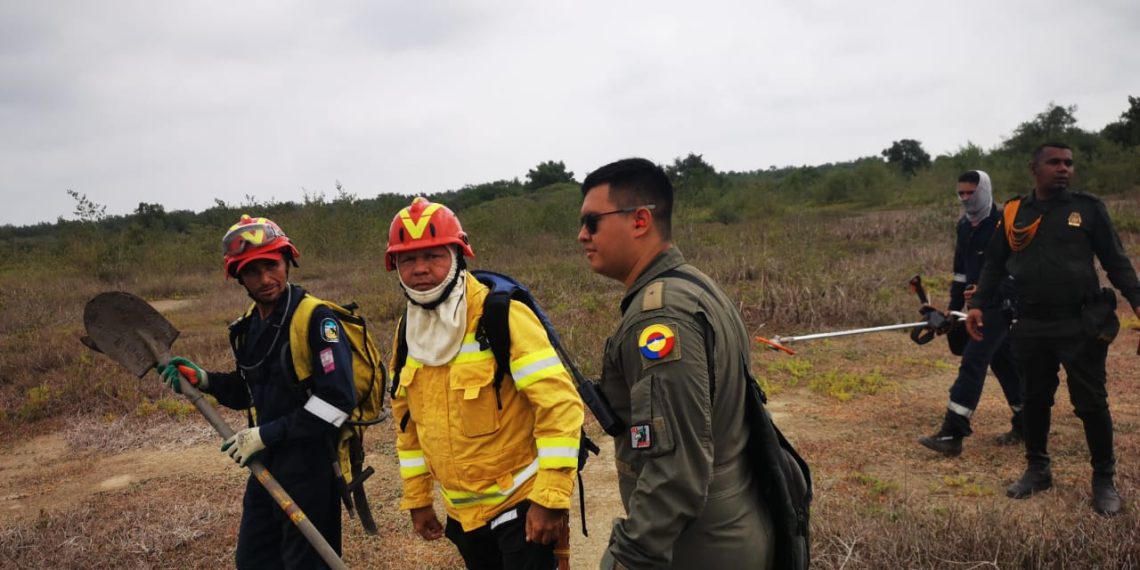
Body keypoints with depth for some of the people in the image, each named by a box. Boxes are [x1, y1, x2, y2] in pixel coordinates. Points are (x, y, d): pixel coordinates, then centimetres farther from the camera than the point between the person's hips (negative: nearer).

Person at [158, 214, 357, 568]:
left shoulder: (317, 320, -18)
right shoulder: (250, 326, 7)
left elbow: (337, 400, -25)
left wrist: (267, 434, -20)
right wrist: (202, 379, 3)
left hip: (310, 467, -8)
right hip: (267, 466, 8)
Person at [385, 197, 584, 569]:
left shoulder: (503, 317, -18)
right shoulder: (408, 332, 3)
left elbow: (560, 404, -21)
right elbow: (408, 420, 14)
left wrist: (551, 497, -23)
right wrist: (417, 498, 15)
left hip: (521, 504, -7)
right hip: (462, 512, 7)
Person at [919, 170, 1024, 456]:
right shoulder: (964, 226, 12)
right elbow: (960, 269, 19)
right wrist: (954, 306, 17)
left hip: (1000, 306, -8)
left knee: (973, 361, -15)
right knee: (1004, 363, 15)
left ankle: (952, 434, -16)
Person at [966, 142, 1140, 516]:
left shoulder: (1088, 208, -1)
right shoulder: (1014, 213, 5)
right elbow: (994, 264, 11)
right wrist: (978, 304, 1)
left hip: (1080, 325, -2)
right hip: (1031, 326, 3)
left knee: (1091, 403, 4)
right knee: (1034, 400, 13)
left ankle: (1104, 480, 19)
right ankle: (1037, 470, 29)